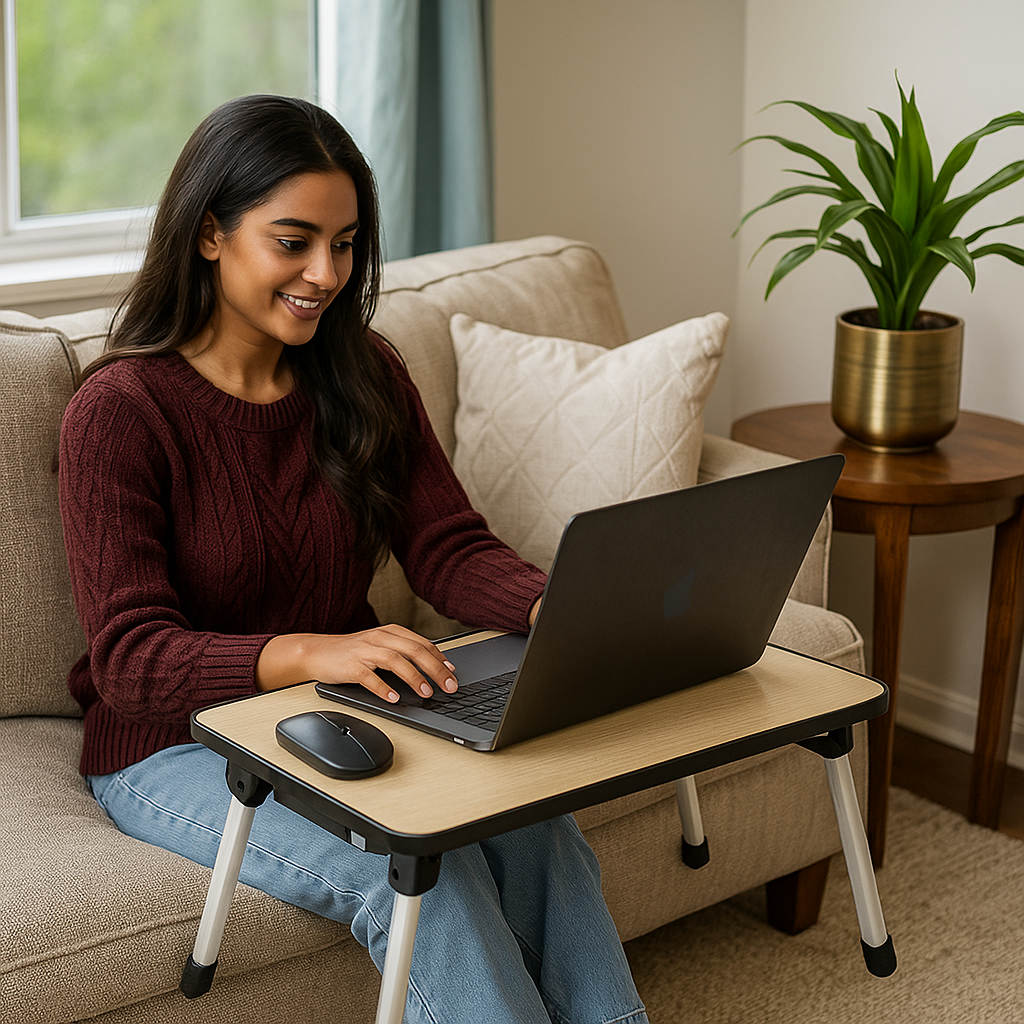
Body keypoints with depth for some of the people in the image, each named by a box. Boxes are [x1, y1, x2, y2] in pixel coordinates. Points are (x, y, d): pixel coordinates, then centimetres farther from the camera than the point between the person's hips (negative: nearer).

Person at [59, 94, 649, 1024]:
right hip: (178, 748, -4)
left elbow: (448, 547, -2)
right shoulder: (120, 410, -15)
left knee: (534, 824, -23)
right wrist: (308, 652, -39)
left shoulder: (365, 374, 3)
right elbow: (130, 657, -21)